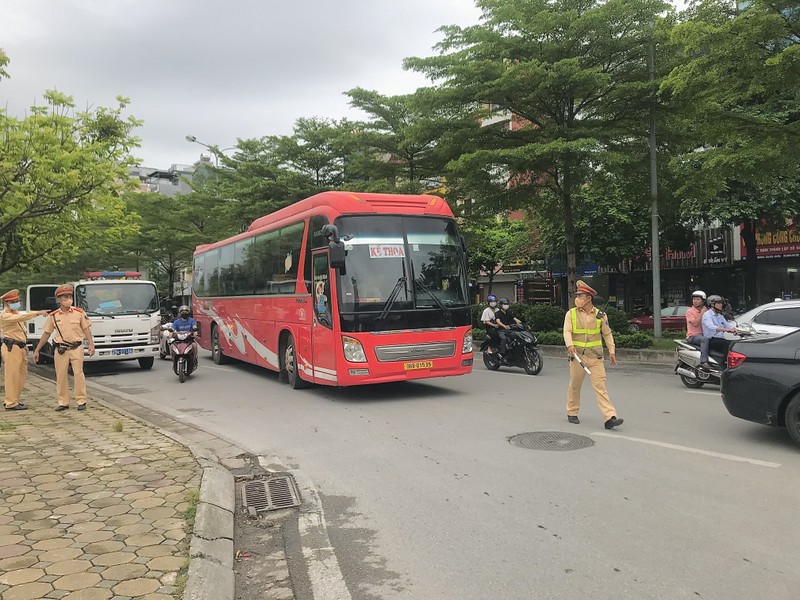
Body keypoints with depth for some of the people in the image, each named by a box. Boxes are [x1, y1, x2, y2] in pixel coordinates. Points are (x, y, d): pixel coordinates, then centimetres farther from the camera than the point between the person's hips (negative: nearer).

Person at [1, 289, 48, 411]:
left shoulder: (16, 313, 19)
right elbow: (21, 317, -29)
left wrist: (24, 346, 20)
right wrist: (37, 313, -36)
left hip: (21, 348, 9)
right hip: (12, 348, -9)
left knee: (22, 375, 12)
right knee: (12, 376, -6)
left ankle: (11, 400, 22)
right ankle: (11, 403, -2)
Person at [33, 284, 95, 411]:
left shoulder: (79, 313, 2)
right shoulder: (53, 316, 6)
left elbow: (86, 329, 2)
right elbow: (46, 334, 11)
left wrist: (91, 344, -9)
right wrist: (37, 350, 11)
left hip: (77, 348, -2)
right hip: (60, 350, 2)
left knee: (78, 374, -3)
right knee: (61, 376, 4)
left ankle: (81, 401, 4)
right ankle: (63, 402, 13)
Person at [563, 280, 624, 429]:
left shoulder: (600, 315, 6)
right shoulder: (571, 313, 2)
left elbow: (607, 334, 14)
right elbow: (567, 331, -7)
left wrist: (611, 351, 10)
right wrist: (570, 345, -25)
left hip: (595, 357, 0)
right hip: (577, 356, 0)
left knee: (600, 386, -6)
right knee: (574, 386, 11)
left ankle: (609, 418, -10)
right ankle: (572, 413, 28)